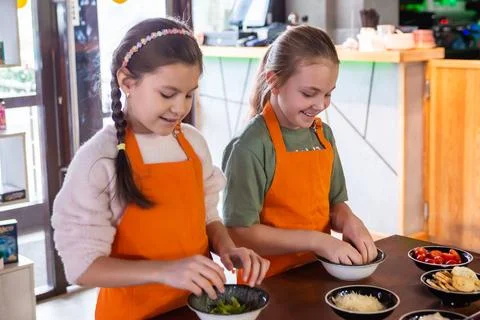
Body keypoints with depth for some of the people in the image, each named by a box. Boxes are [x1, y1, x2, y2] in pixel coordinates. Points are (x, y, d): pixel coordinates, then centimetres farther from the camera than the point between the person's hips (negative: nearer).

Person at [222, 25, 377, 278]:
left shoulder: (323, 134, 6)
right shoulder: (251, 146, -15)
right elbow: (239, 233, -15)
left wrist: (348, 220, -5)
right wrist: (315, 240, -18)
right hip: (269, 281, -4)